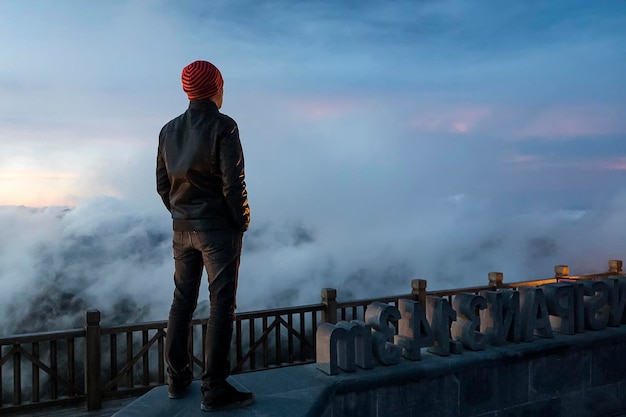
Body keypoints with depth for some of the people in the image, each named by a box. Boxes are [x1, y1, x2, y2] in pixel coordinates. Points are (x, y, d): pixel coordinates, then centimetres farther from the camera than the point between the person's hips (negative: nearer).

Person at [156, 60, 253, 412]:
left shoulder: (169, 130, 6)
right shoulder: (223, 126, -12)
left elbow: (162, 184, 9)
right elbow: (233, 182, -16)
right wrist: (243, 221, -4)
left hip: (183, 229, 6)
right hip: (219, 228, -6)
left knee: (183, 300, 15)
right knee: (222, 304, 0)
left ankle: (177, 379, 23)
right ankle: (215, 389, 3)